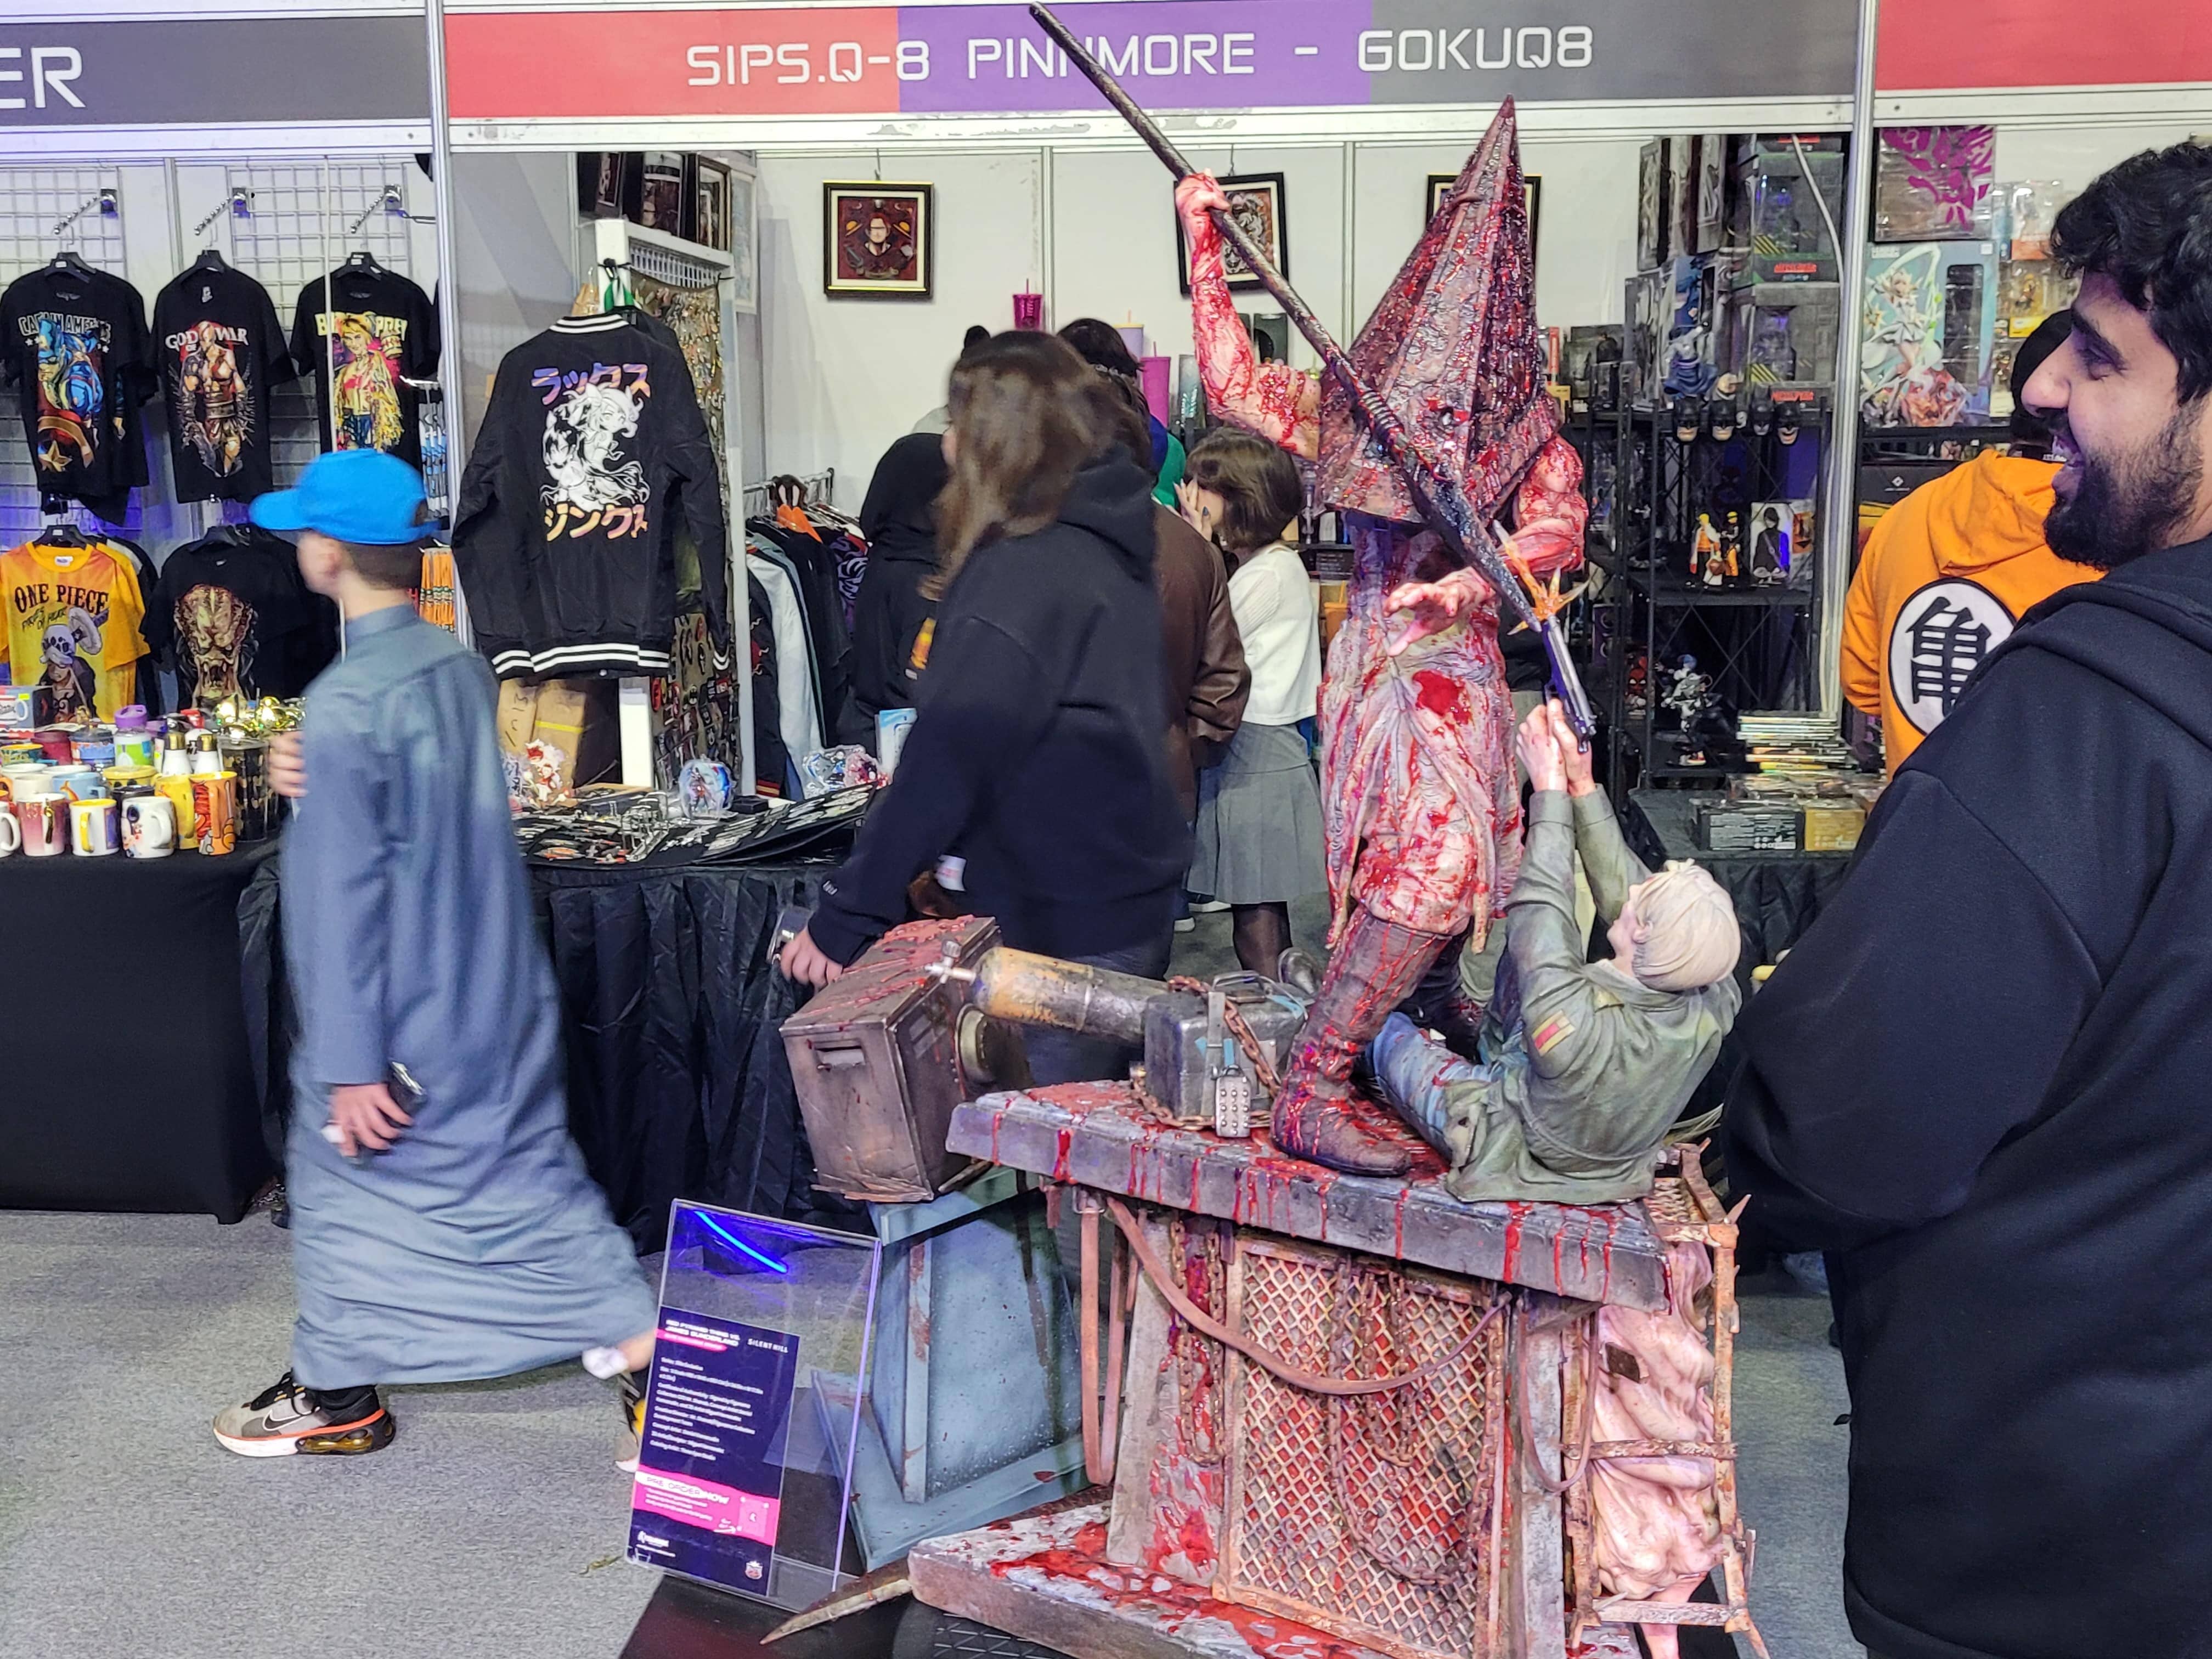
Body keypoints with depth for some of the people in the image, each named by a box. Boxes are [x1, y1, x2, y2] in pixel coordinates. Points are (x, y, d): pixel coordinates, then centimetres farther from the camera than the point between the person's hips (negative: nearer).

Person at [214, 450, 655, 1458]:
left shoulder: (345, 703, -22)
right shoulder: (461, 666, 2)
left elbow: (348, 890, -21)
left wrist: (351, 1064, -17)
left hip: (401, 1022, -6)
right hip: (498, 999, 7)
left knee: (341, 1180, 14)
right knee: (526, 1167, 14)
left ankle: (337, 1397, 30)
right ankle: (642, 1341, 14)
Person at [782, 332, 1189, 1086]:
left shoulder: (1022, 572, -19)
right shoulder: (1107, 548, 10)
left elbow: (953, 750, -26)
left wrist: (845, 916, -20)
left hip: (1061, 930, -9)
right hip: (1130, 909, 9)